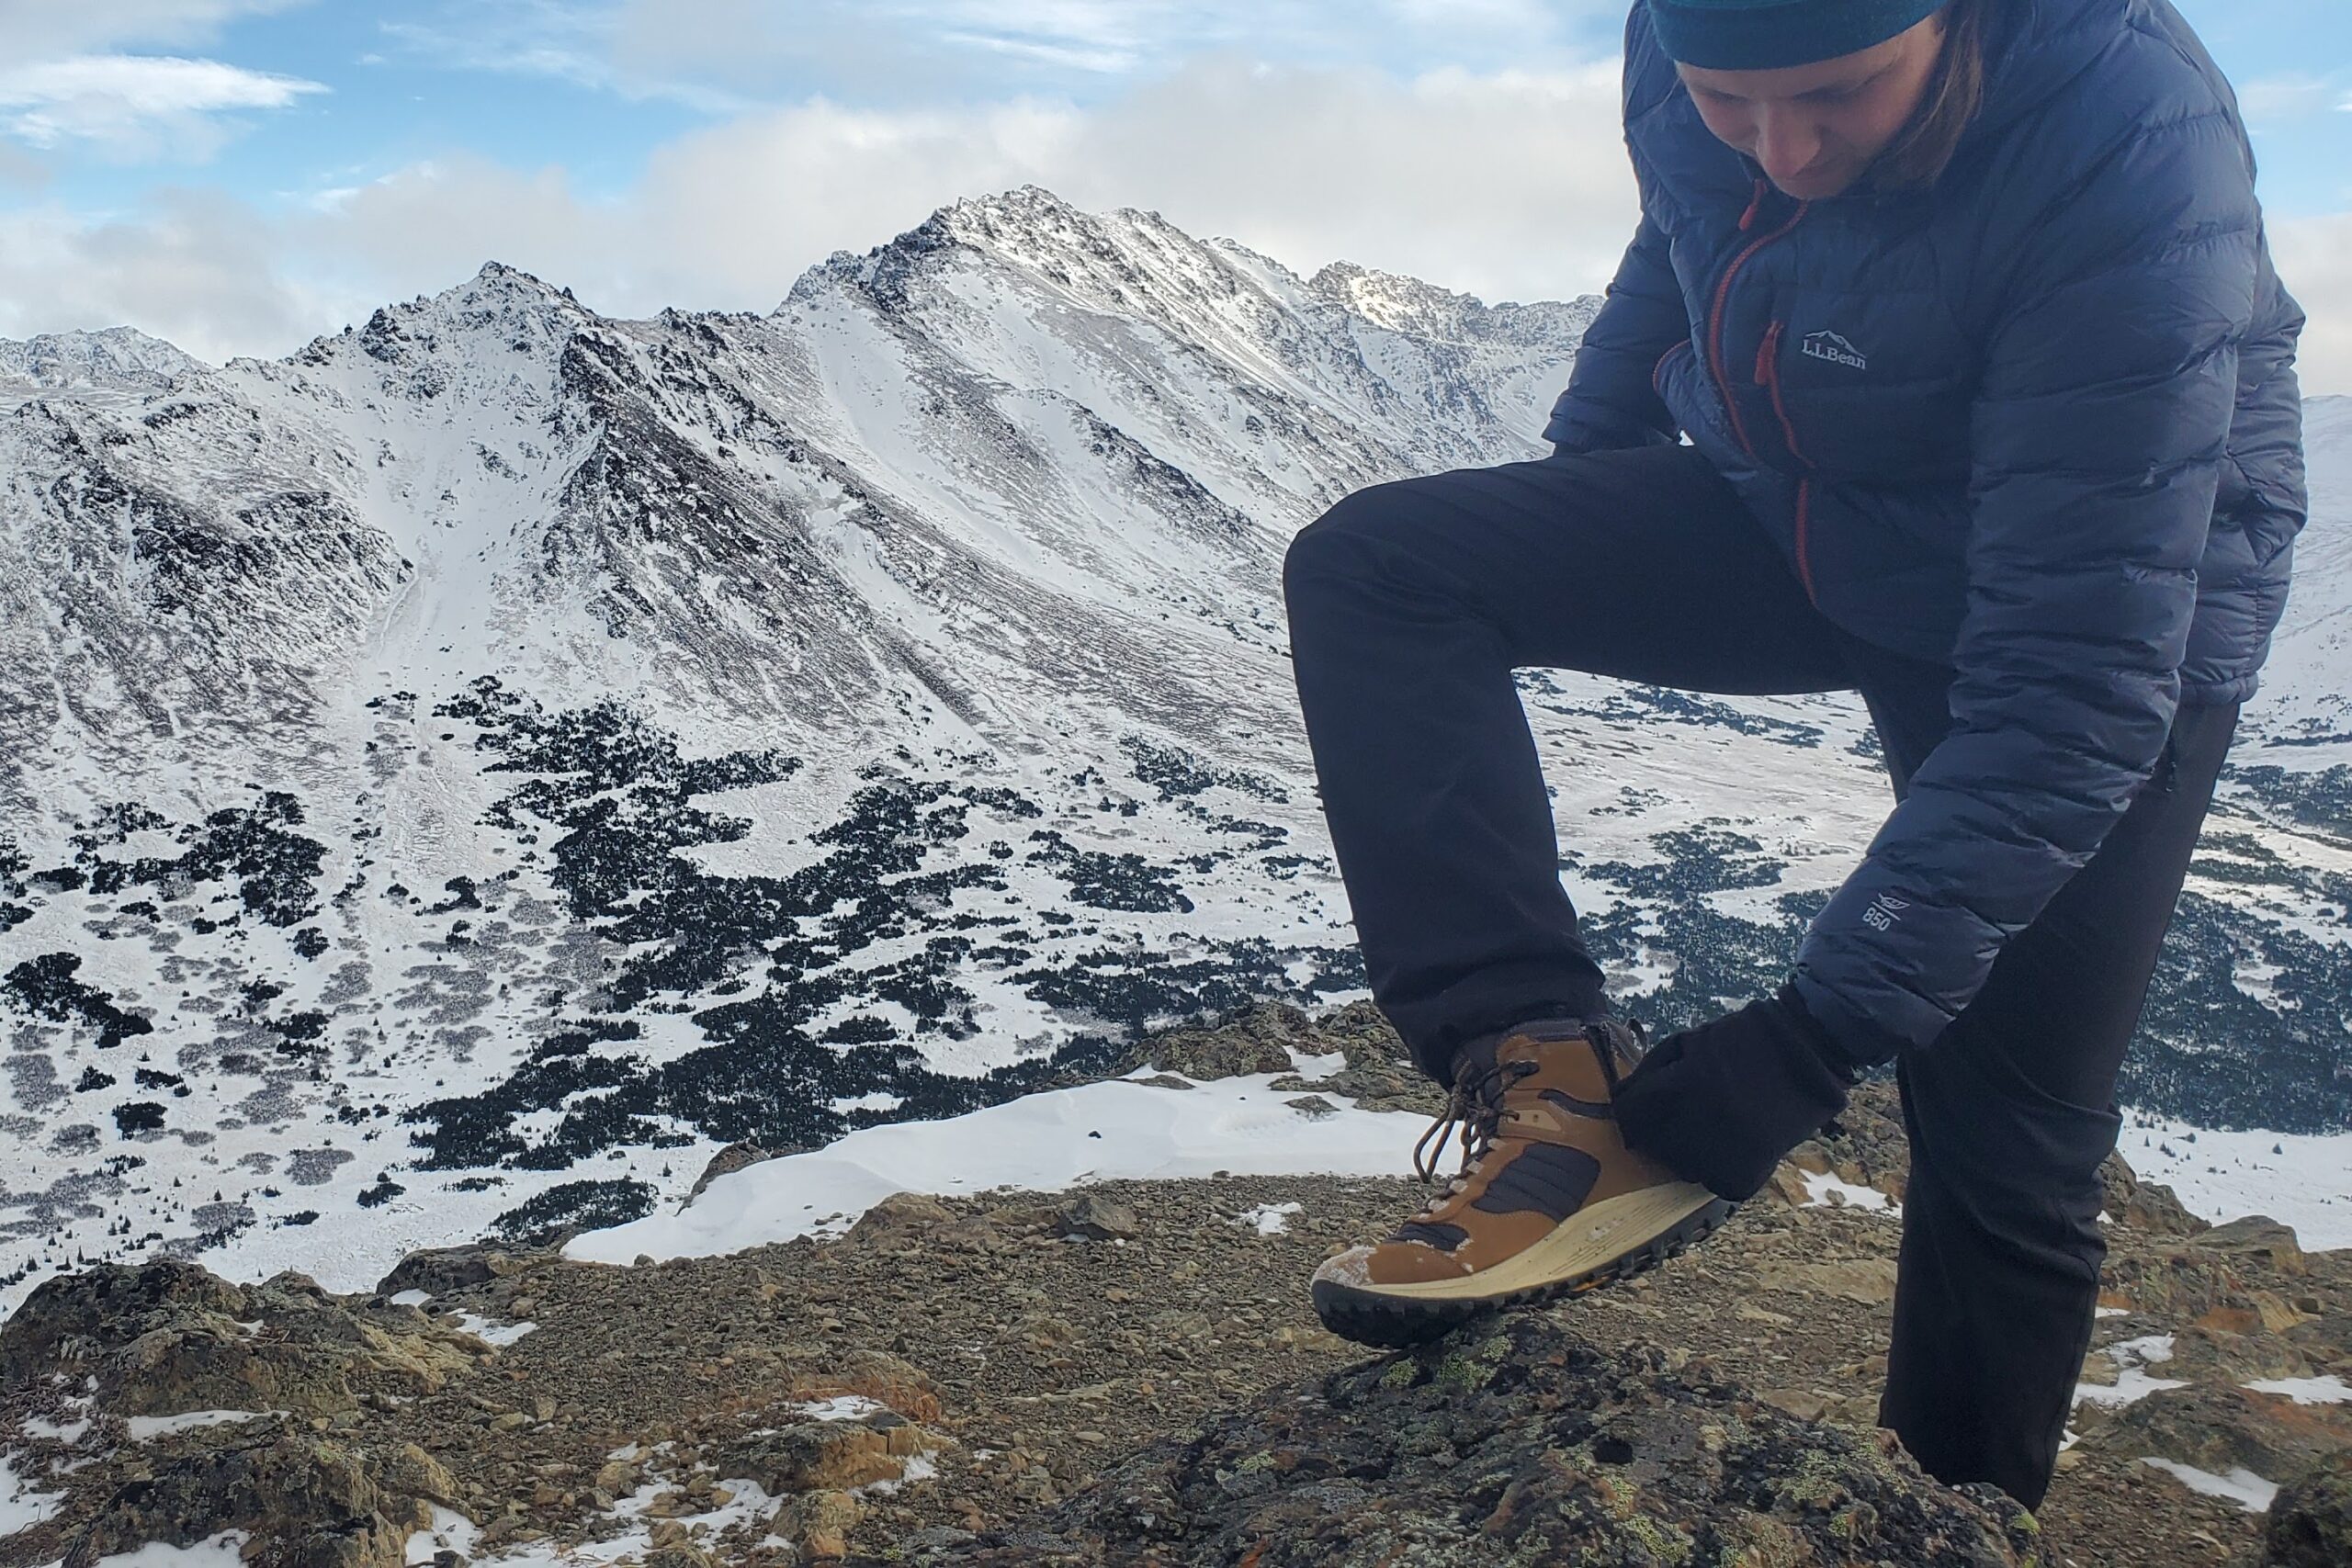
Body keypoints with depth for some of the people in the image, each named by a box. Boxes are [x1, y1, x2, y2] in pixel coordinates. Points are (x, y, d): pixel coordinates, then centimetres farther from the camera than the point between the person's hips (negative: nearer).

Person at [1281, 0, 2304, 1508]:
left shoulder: (2137, 164, -34)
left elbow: (2077, 688, -32)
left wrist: (1824, 1030, -35)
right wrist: (1567, 514, 19)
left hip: (2124, 603, -5)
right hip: (1787, 523, 5)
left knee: (2006, 1159, -4)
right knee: (1369, 568, -14)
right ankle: (1563, 1087, -20)